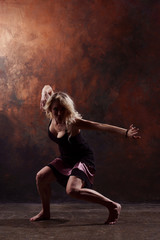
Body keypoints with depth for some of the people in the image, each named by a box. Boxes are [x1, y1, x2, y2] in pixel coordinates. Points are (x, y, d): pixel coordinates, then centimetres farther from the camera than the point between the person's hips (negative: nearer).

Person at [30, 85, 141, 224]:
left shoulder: (73, 122, -27)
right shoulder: (52, 117, -9)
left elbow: (100, 126, -37)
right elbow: (48, 88, 5)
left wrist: (126, 133, -46)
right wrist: (44, 96, -16)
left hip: (83, 159, -8)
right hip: (66, 159, 8)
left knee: (73, 190, -27)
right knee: (41, 177, 3)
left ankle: (113, 206, -19)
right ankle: (45, 212, 25)